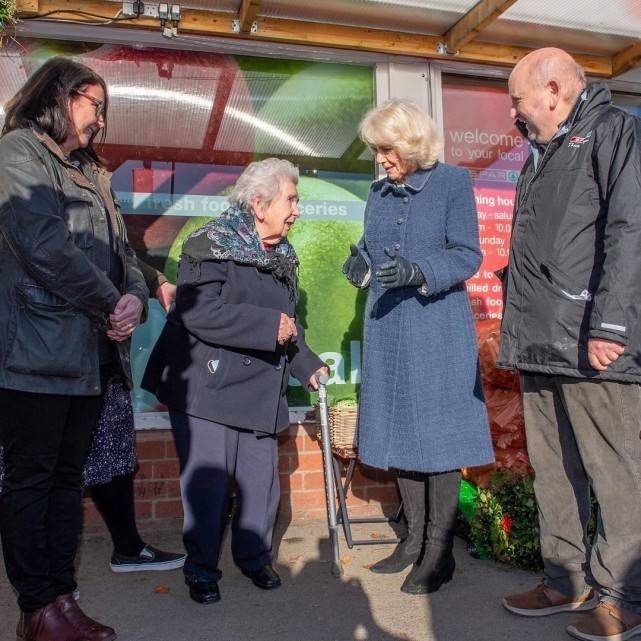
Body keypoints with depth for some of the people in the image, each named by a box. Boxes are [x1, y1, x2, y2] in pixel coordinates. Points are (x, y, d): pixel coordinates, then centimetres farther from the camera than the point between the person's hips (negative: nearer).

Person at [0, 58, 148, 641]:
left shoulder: (92, 173, 20)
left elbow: (120, 249, 15)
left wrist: (136, 296, -6)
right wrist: (112, 303, -11)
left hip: (91, 354, 8)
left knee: (67, 479, 12)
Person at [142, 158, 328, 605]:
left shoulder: (283, 255, 12)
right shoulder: (211, 245, -12)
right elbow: (201, 313, -26)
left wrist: (308, 366, 9)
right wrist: (270, 326, -24)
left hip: (260, 390, 7)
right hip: (206, 386, -6)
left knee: (262, 480, 10)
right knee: (208, 481, 0)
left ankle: (254, 557, 32)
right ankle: (201, 568, 21)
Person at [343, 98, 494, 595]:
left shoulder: (453, 182, -1)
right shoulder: (378, 193, 14)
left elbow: (467, 254, -8)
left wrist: (419, 272, -24)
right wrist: (361, 266, -5)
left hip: (438, 327, -5)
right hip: (387, 327, 6)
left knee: (437, 432, -3)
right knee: (401, 431, 8)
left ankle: (440, 551, 9)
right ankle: (415, 538, 22)